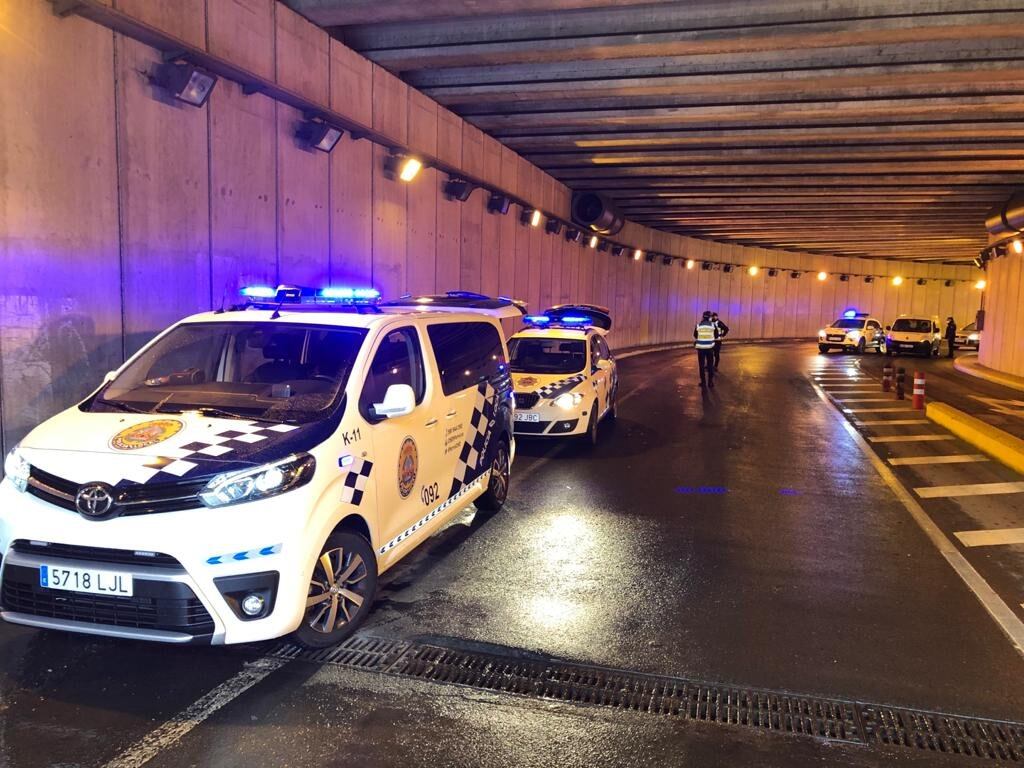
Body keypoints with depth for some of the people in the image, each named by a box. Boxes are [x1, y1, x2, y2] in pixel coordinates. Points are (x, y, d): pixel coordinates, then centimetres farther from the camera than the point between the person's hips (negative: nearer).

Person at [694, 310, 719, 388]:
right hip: (710, 347, 0)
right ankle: (710, 382, 9)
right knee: (710, 365, 9)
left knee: (701, 364, 9)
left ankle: (703, 382, 11)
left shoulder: (698, 325, -4)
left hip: (701, 347, 0)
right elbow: (716, 336, 5)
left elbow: (695, 336, 9)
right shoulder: (713, 325, -5)